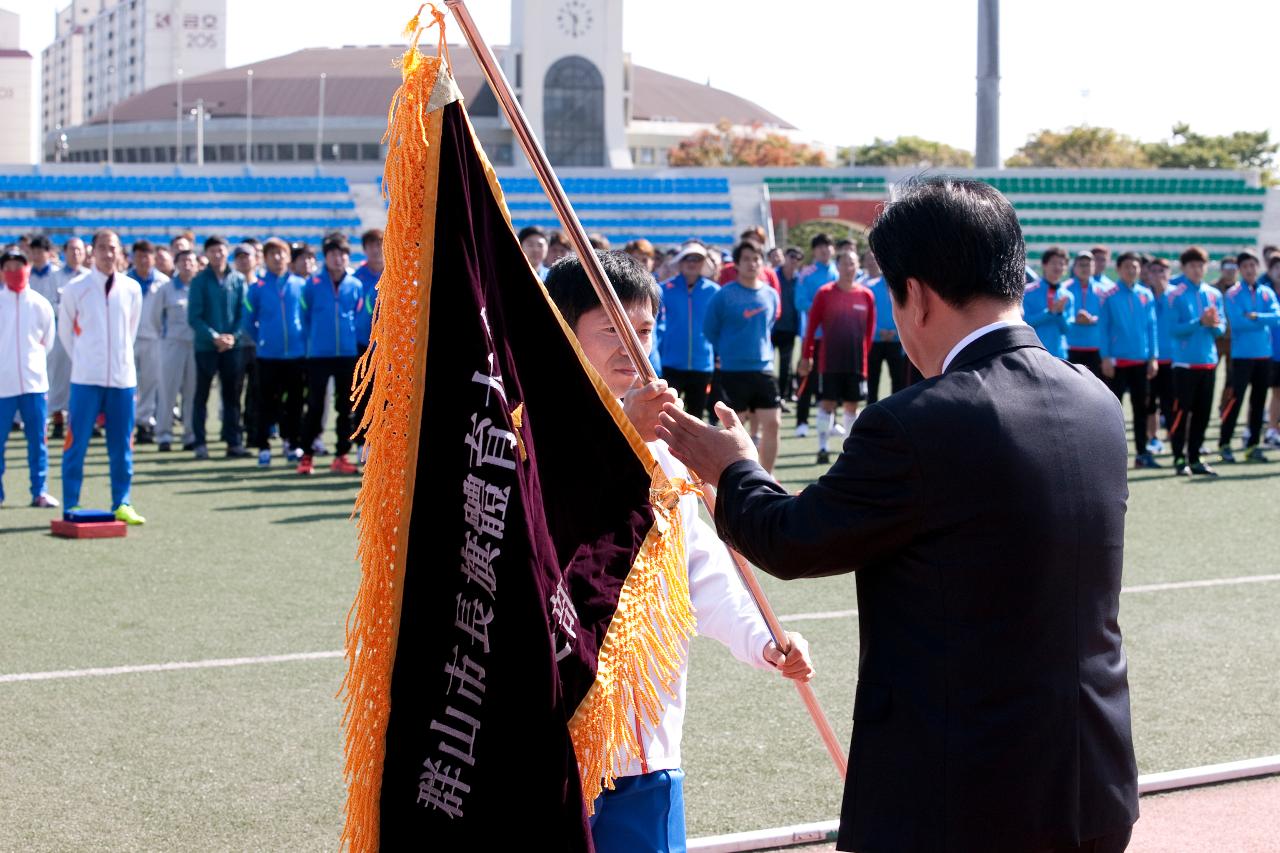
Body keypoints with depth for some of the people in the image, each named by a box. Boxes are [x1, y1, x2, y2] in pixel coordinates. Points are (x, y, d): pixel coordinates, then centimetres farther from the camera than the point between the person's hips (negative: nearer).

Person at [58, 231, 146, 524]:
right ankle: (71, 507, 4)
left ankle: (122, 505, 12)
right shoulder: (75, 288, -2)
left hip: (123, 377, 2)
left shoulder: (132, 289, 4)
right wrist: (83, 360, 11)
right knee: (77, 444, -2)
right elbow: (65, 330, 9)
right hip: (86, 379, -2)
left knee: (122, 446, 5)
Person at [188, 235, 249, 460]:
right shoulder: (200, 280, -3)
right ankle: (200, 443, 7)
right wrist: (214, 337, -16)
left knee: (232, 395, 5)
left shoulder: (238, 280, 4)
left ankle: (234, 442, 9)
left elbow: (243, 312, 3)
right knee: (202, 395, 3)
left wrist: (233, 335, -12)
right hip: (205, 346, -2)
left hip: (232, 346, 2)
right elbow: (194, 317, -7)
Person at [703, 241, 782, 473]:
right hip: (733, 371, -4)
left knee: (772, 423, -1)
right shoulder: (724, 295, -8)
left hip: (763, 369, 4)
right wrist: (726, 353, 6)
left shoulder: (771, 295, 5)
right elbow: (709, 331, 0)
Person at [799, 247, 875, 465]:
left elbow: (870, 330, 9)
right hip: (829, 363, -2)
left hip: (857, 363, 2)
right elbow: (811, 325, -1)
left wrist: (866, 355, 8)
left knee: (852, 406, 8)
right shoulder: (824, 293, -3)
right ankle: (823, 448, 3)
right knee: (827, 404, -1)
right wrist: (806, 356, -2)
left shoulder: (866, 295, 3)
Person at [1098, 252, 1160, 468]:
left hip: (1141, 360, 3)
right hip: (1118, 360, -3)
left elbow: (1152, 326, 7)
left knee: (1141, 407, 7)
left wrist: (1153, 357, 2)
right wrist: (1106, 358, -10)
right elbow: (1103, 328, -4)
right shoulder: (1108, 296, -4)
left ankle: (1142, 453, 13)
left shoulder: (1147, 295, 5)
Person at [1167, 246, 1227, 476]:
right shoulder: (1175, 294, -3)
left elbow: (1222, 328, 11)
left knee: (1202, 413, 7)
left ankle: (1195, 458, 15)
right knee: (1182, 411, -5)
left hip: (1208, 360, 5)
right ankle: (1179, 459, 1)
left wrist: (1214, 324, -11)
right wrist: (1200, 322, -21)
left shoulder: (1214, 294, 10)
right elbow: (1174, 328, -10)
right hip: (1185, 362, -5)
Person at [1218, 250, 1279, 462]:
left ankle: (1253, 445, 13)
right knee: (1235, 399, -8)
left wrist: (1255, 317, -15)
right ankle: (1224, 443, -2)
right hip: (1242, 355, -5)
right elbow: (1236, 322, -16)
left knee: (1259, 401, 7)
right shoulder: (1232, 294, -4)